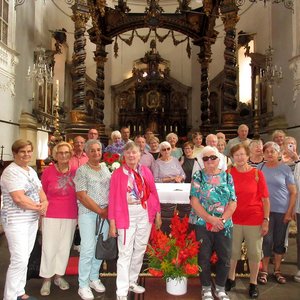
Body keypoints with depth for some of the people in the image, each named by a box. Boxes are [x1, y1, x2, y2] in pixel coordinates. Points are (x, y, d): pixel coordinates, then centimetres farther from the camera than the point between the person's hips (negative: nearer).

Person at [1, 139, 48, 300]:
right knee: (19, 260, -7)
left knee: (24, 258, 15)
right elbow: (19, 198, -23)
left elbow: (40, 191, 12)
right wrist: (38, 207, -13)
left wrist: (44, 203, -8)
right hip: (16, 221, -8)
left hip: (32, 220, 8)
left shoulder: (31, 170, 11)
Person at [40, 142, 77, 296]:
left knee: (65, 247, 14)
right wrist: (42, 213, 1)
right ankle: (47, 279, 25)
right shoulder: (48, 171, -8)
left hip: (71, 216, 2)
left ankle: (59, 276, 33)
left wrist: (78, 213, 6)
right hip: (51, 215, -2)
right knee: (49, 247, 6)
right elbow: (43, 195, 1)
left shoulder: (75, 171, -2)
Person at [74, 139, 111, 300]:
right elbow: (82, 196, -12)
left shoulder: (105, 168, 9)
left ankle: (94, 278, 30)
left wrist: (108, 209, -2)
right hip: (88, 213, -5)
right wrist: (100, 211, -11)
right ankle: (83, 285, 13)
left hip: (105, 213, 5)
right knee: (88, 249, -3)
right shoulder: (81, 170, -7)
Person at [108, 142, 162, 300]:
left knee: (140, 250, 16)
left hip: (145, 214, 4)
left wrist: (158, 213, 6)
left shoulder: (146, 171, 3)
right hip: (127, 215, -4)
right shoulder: (118, 174, -7)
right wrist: (112, 222, -9)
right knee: (125, 253, 1)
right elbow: (113, 199, -7)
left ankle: (132, 282, 35)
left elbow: (153, 193, 6)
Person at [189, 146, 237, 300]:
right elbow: (194, 202, -9)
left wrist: (222, 220, -13)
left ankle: (220, 288, 30)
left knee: (225, 258, 9)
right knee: (204, 257, 7)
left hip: (224, 224, 2)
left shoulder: (227, 177, 4)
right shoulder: (198, 176, -2)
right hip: (202, 224, -2)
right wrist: (211, 219, -16)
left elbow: (233, 202, -1)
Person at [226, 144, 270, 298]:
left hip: (255, 220, -1)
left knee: (254, 253, 12)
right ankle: (231, 279, 36)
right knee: (232, 252, 15)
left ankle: (253, 284, 31)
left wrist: (266, 220, -7)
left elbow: (265, 199, -4)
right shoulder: (228, 173, -4)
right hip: (233, 220, 1)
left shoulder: (258, 173, -7)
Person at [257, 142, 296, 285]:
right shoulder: (259, 168, 2)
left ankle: (277, 270, 26)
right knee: (267, 240, 1)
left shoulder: (285, 169, -2)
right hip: (265, 210, 0)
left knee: (279, 241, 10)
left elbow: (293, 192, -1)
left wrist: (289, 212, -6)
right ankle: (264, 270, 16)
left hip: (282, 211, 0)